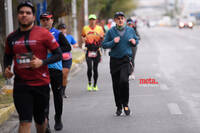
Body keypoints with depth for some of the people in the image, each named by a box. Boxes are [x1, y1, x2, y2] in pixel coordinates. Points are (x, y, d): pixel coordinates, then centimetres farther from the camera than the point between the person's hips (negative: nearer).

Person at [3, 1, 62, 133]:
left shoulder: (43, 33, -5)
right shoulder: (12, 37, 6)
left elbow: (58, 54, -3)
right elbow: (8, 56, 23)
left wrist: (42, 62, -17)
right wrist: (6, 68, 3)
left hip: (41, 83, -1)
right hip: (20, 84, 1)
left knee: (40, 119, 13)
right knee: (25, 121, -8)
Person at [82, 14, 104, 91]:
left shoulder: (99, 28, 5)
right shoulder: (85, 28, 6)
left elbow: (102, 39, 10)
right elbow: (83, 36, 22)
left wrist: (100, 36, -10)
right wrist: (84, 39, 3)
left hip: (96, 51, 0)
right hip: (89, 51, 0)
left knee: (95, 68, 4)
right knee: (89, 68, -12)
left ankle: (95, 85, 18)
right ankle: (89, 83, 8)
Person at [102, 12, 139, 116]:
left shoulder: (130, 30, 7)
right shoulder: (111, 31, 1)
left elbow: (136, 40, 23)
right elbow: (104, 45, 0)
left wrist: (134, 42, 0)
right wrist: (113, 42, -16)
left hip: (125, 60, -1)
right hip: (114, 60, 1)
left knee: (124, 80, -21)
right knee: (116, 84, 4)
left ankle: (125, 104, -4)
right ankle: (119, 107, 18)